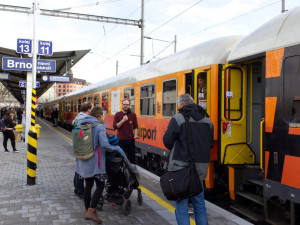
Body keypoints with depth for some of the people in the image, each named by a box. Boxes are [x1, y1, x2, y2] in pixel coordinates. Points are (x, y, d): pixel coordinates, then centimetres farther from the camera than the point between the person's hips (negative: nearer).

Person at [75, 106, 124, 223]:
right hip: (95, 162, -8)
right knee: (100, 186, 1)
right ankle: (91, 211, -6)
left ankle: (87, 210, 26)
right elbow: (104, 144, -23)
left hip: (84, 161, 8)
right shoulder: (100, 126, -12)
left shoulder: (84, 125, 10)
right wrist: (115, 149, -8)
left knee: (88, 185, 17)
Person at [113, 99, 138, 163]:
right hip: (121, 140, -2)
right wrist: (123, 120, -17)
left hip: (131, 139, 2)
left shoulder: (133, 115, 5)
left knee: (131, 158, 7)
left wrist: (135, 135, -6)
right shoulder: (117, 115, 0)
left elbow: (135, 126, 9)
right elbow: (115, 126, -7)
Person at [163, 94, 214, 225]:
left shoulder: (178, 118, -9)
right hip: (200, 168, 5)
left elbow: (167, 141, -8)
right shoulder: (207, 121, 9)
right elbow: (210, 144, 14)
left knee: (181, 204, 2)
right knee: (199, 204, 17)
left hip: (181, 167, -5)